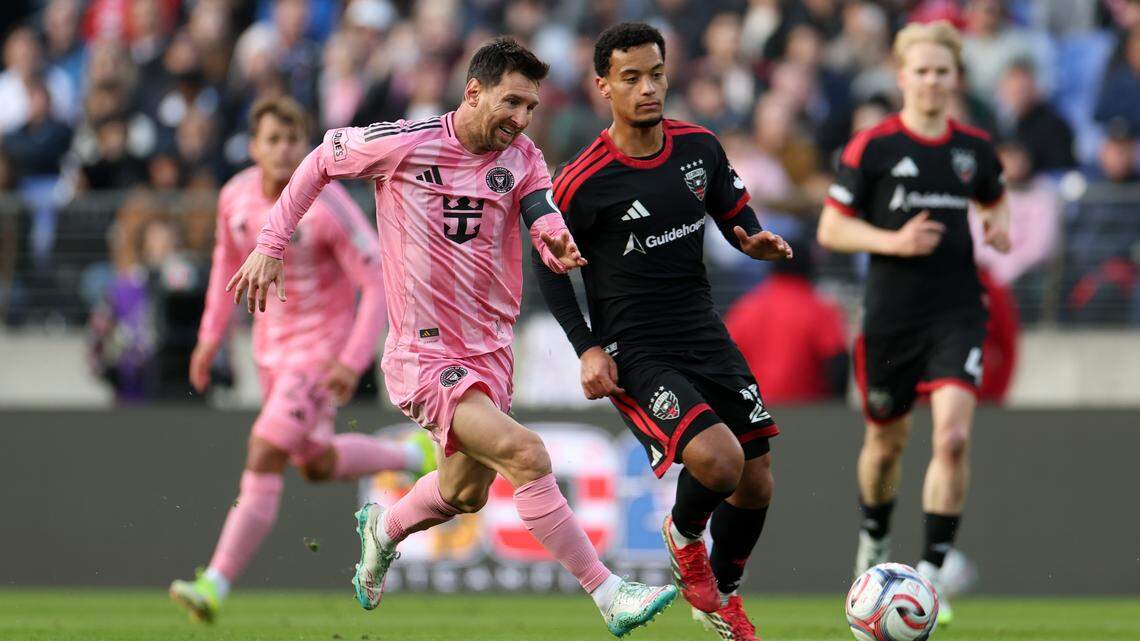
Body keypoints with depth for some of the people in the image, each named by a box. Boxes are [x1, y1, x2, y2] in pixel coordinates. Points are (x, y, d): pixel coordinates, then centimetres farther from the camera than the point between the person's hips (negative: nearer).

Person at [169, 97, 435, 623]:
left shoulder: (328, 206, -24)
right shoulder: (236, 195, -6)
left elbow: (377, 281, -19)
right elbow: (228, 257, 15)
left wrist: (354, 361, -25)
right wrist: (210, 337, 11)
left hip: (322, 346, -7)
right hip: (271, 342, 7)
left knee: (263, 458, -16)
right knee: (315, 465, 19)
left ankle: (215, 586, -13)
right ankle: (413, 457, 44)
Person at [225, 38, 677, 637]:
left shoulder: (522, 159, 0)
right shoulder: (403, 143, -13)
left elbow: (546, 219, -15)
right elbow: (320, 161, 1)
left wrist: (558, 243, -39)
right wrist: (269, 245, -1)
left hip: (491, 350, 7)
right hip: (424, 357, -7)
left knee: (465, 493, 21)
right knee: (526, 453, -24)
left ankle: (383, 529, 54)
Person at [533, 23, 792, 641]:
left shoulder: (700, 148, 2)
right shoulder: (582, 183, -13)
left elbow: (736, 219, 14)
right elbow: (549, 267, -1)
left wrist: (758, 243, -10)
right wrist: (587, 349, -9)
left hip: (705, 335, 6)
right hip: (633, 352, -6)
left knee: (757, 479, 6)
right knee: (717, 459, -26)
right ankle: (683, 535, 9)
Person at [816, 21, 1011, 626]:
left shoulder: (974, 148, 5)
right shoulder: (871, 147, -6)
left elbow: (994, 200, 25)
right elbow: (830, 229, -3)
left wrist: (998, 227, 2)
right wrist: (894, 242, -18)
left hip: (957, 312, 1)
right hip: (890, 316, -1)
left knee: (953, 436, -17)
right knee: (886, 442, 14)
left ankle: (930, 573, -11)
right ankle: (874, 541, 43)